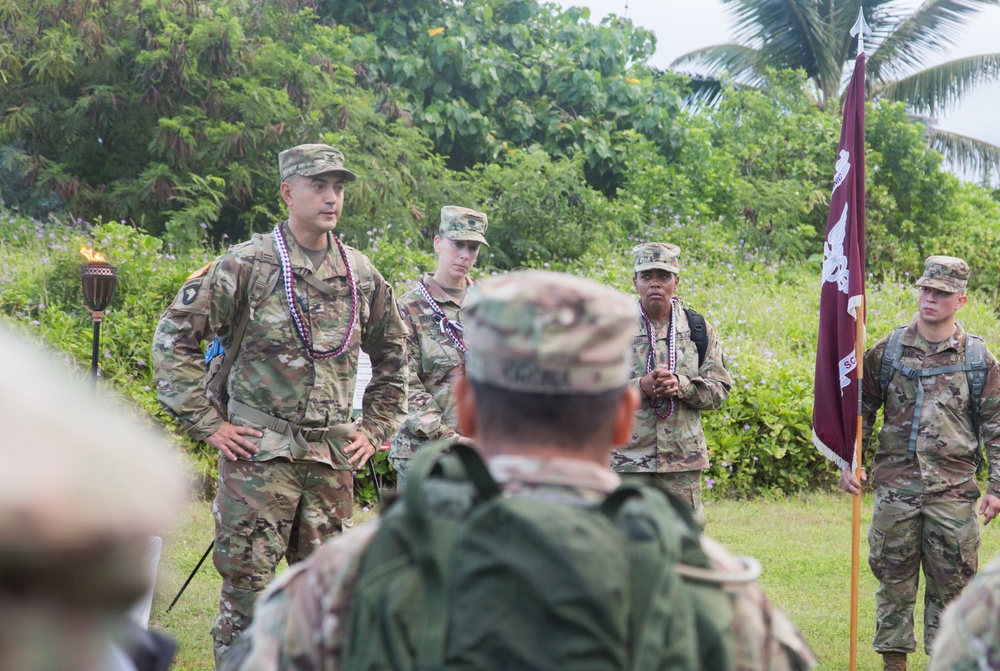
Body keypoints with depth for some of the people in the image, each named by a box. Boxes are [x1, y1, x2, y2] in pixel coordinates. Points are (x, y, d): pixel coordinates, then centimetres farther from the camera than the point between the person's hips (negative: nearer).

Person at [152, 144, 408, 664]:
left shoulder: (361, 273, 9)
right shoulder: (248, 264, -6)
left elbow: (393, 354, 23)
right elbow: (175, 335, -6)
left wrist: (375, 428, 15)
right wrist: (206, 424, -8)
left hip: (333, 455, 4)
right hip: (259, 451, -4)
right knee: (247, 582, -3)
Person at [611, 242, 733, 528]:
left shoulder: (698, 329, 8)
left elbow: (719, 389, 6)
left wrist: (681, 385, -14)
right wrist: (640, 386, -16)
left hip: (683, 459, 2)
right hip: (628, 458, -2)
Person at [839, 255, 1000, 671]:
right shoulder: (887, 351, 4)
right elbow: (860, 410, 11)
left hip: (953, 491, -1)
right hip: (895, 486, 1)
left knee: (951, 584, 4)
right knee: (893, 580, 6)